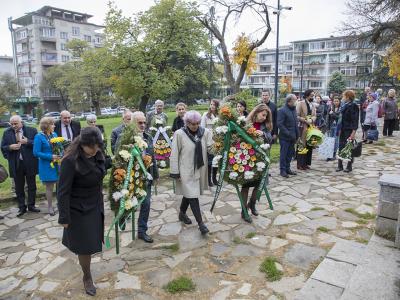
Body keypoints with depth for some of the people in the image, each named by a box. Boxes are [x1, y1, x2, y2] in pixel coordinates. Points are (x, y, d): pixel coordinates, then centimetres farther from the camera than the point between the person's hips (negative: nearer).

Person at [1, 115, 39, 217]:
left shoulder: (32, 131, -3)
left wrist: (28, 142, -20)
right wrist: (10, 147, -14)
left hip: (30, 163, -1)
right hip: (16, 164, 1)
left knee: (32, 186, 10)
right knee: (19, 187, 10)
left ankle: (31, 205, 24)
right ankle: (22, 207, 22)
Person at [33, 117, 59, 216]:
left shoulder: (54, 134, 5)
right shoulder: (39, 137, -10)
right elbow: (36, 153, -12)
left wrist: (60, 156, -5)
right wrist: (51, 157, -19)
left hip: (58, 164, 5)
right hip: (47, 166, -4)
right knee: (49, 187, 4)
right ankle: (50, 207, 19)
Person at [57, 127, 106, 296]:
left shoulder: (97, 155, -5)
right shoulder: (71, 160, -24)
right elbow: (63, 191, -20)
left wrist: (100, 202, 12)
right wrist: (64, 217, -17)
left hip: (95, 206, 5)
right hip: (79, 210, -5)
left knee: (91, 241, 15)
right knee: (85, 245, 8)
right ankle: (87, 277, 31)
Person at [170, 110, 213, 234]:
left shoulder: (205, 132, -3)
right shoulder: (179, 134, -13)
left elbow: (211, 148, -6)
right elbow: (174, 154, -10)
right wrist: (175, 172, -9)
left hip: (199, 169, 5)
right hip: (186, 170, -5)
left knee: (189, 193, 20)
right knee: (192, 195, -3)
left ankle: (182, 213, 42)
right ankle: (200, 223, 7)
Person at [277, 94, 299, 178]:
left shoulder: (294, 110, 13)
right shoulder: (282, 110, -12)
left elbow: (295, 123, 17)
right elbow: (279, 124, -17)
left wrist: (297, 135, 8)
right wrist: (288, 134, -19)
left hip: (292, 137, 7)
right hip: (285, 137, -7)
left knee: (290, 154, 12)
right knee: (284, 154, 1)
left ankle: (287, 168, 23)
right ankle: (283, 170, 10)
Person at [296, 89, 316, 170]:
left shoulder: (312, 105, 17)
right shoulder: (300, 103, -5)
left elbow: (314, 116, 13)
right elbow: (297, 116, -11)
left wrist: (311, 120, -8)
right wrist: (305, 120, -17)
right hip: (303, 128, -6)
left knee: (309, 146, 6)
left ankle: (306, 163, 15)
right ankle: (300, 164, 4)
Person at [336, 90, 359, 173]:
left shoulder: (353, 106, -12)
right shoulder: (344, 106, 10)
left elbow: (355, 120, -16)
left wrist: (353, 132, -20)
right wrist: (340, 129, 13)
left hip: (349, 131, -7)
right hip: (342, 130, 7)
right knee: (341, 148, 9)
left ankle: (349, 166, 14)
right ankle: (340, 165, 16)